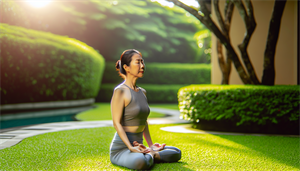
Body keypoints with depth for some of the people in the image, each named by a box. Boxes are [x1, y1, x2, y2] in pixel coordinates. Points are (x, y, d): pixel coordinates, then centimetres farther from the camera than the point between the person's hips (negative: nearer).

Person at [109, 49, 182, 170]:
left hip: (138, 146, 8)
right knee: (140, 162, -39)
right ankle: (149, 156, -9)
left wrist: (150, 145, 11)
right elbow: (117, 123, -18)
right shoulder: (120, 91, -13)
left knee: (176, 153, 7)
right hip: (121, 147, -8)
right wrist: (131, 147, -26)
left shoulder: (142, 92, 12)